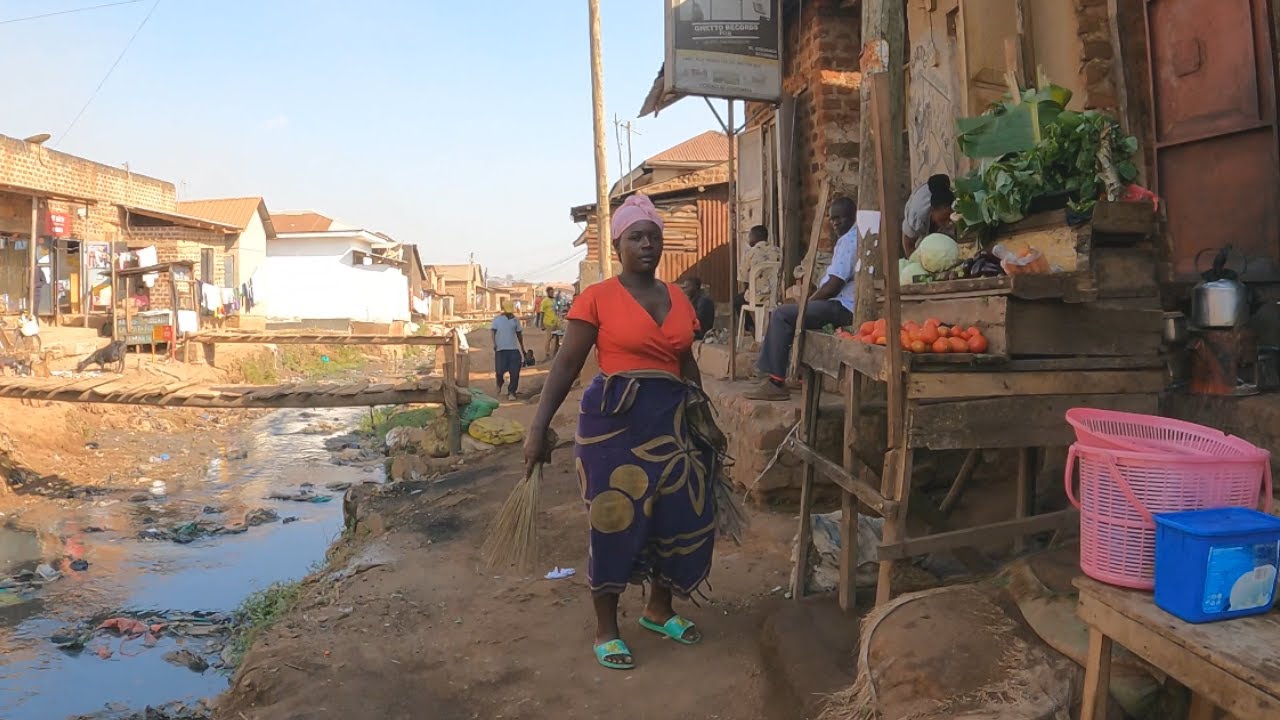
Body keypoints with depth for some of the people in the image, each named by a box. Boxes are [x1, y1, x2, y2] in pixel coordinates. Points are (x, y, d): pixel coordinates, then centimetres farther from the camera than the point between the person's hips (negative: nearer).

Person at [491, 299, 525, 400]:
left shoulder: (515, 320, 10)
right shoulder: (497, 320, 3)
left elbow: (519, 334, 18)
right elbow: (494, 332, -1)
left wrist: (522, 348, 21)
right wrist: (494, 344, -17)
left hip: (514, 349, 2)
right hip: (501, 349, -2)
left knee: (515, 372, -7)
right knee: (500, 370, -4)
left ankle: (511, 392, 2)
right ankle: (499, 385, 30)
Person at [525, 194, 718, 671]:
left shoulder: (679, 300, 10)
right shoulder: (598, 298, -6)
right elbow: (567, 366, -7)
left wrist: (705, 422, 20)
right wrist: (539, 428, -11)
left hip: (672, 420, 6)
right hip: (614, 419, -5)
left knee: (682, 517, 10)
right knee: (614, 521, 1)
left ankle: (659, 609, 34)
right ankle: (606, 630, 19)